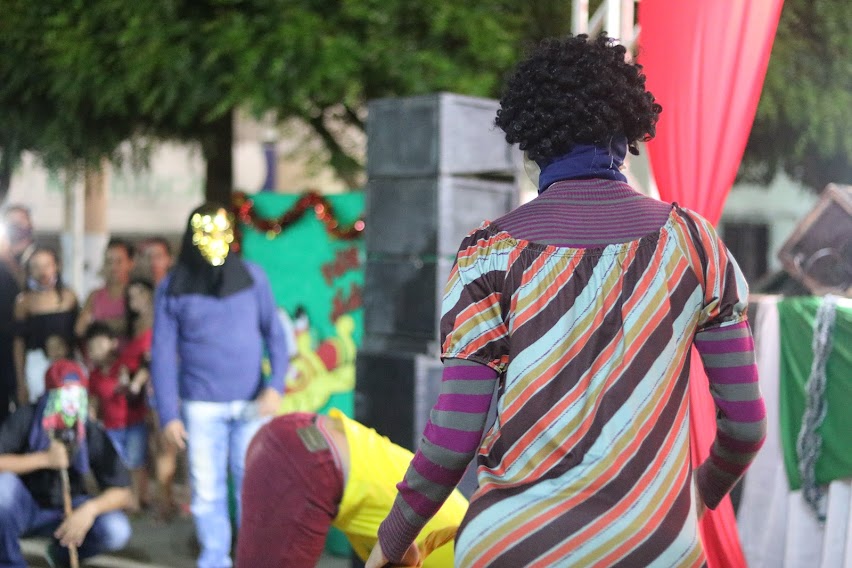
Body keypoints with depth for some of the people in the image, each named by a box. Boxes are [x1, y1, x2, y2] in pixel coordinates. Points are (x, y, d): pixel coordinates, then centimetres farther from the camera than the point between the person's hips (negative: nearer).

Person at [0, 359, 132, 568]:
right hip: (24, 509, -1)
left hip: (65, 512, 1)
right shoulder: (27, 418, -18)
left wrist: (90, 508, -35)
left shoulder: (93, 434, -16)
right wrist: (44, 459, -35)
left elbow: (121, 492, -16)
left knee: (116, 531, -25)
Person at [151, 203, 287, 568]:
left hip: (252, 404, 0)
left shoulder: (252, 276, 3)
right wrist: (168, 414, -5)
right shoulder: (173, 288, 1)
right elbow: (162, 355, 1)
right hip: (201, 407, 0)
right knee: (207, 490, 5)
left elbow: (274, 334, 5)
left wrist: (276, 385, -7)